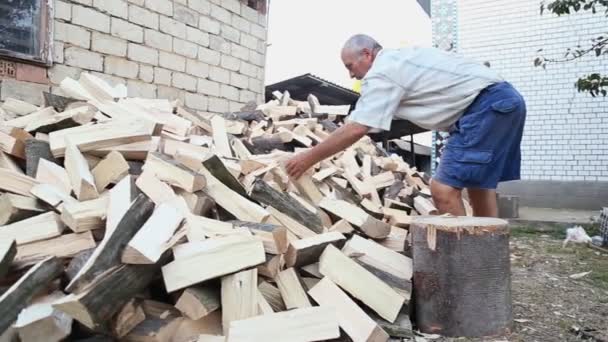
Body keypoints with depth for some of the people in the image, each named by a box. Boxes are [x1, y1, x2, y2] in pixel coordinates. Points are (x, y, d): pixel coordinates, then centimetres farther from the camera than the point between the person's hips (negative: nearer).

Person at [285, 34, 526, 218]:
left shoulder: (382, 73, -10)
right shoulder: (399, 61, 21)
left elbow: (355, 130, -14)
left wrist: (309, 158, -7)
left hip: (487, 104, -11)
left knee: (443, 189, -12)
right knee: (478, 184, 18)